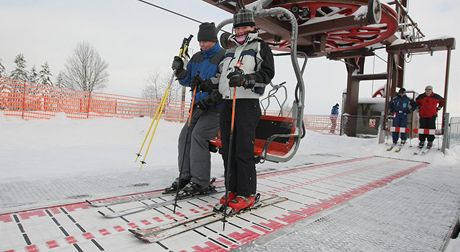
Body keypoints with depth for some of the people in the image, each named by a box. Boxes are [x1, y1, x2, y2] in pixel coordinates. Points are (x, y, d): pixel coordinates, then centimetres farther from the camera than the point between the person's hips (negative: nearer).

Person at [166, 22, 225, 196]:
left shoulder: (224, 57, -6)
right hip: (198, 105, 8)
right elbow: (188, 81, 19)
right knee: (185, 136, 1)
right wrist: (180, 71, -1)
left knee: (198, 135, -20)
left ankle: (200, 182, -13)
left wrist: (212, 98, -23)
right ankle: (185, 177, 11)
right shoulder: (196, 58, 16)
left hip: (216, 106, -7)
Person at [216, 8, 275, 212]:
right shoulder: (229, 51, 26)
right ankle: (232, 190, 14)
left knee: (243, 151, -10)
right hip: (227, 103, 7)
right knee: (228, 150, 4)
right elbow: (220, 75, 32)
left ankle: (247, 194, 0)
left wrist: (245, 78, -21)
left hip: (248, 104, -6)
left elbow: (267, 74, -7)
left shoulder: (260, 47, 6)